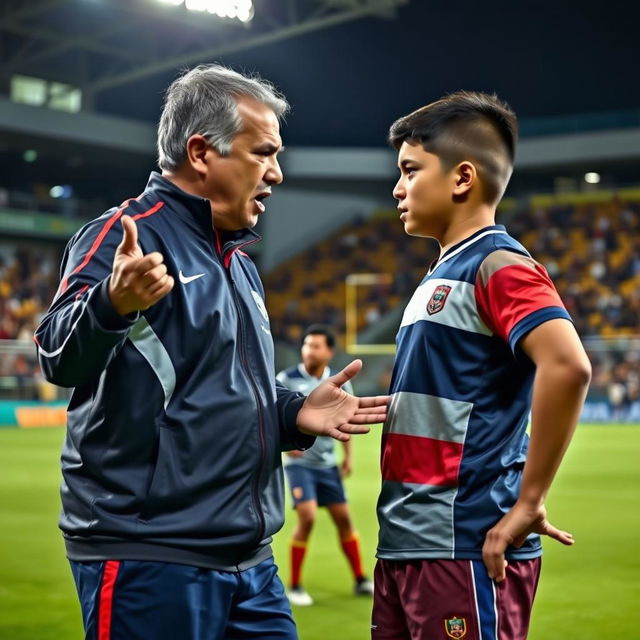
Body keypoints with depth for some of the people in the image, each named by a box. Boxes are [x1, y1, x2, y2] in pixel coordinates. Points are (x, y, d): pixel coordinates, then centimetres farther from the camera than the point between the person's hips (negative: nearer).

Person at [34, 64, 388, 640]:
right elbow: (60, 357, -25)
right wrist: (112, 305, -45)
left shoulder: (238, 262, 17)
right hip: (150, 563, -8)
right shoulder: (127, 236, -9)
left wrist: (295, 415, 7)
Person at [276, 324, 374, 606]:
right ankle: (294, 586, -3)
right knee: (307, 517, -17)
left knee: (343, 518, 7)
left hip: (327, 463, 4)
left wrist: (348, 455, 8)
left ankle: (360, 580, 23)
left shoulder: (340, 384, 1)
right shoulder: (286, 379, -11)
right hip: (298, 462, -4)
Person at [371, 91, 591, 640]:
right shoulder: (441, 276, 16)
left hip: (464, 550, -9)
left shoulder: (498, 265, -11)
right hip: (404, 543, 9)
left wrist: (527, 504, -23)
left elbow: (567, 365, -27)